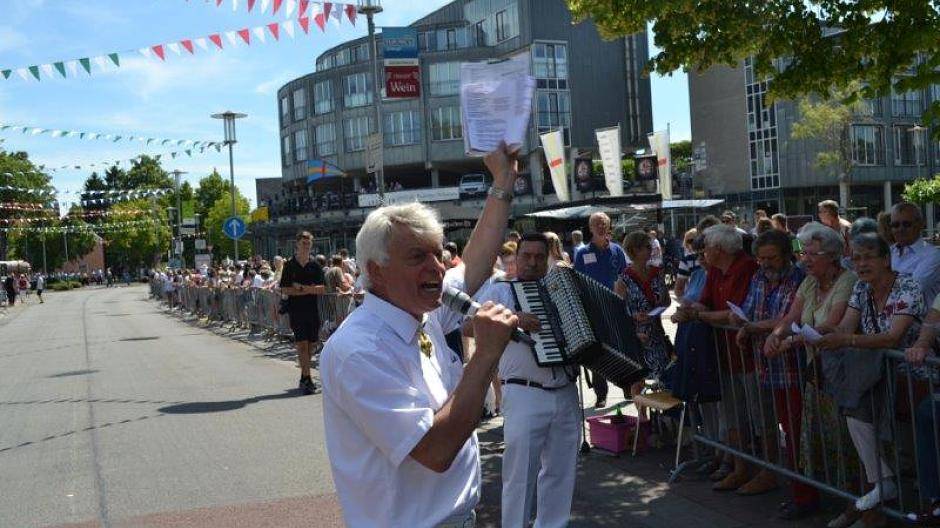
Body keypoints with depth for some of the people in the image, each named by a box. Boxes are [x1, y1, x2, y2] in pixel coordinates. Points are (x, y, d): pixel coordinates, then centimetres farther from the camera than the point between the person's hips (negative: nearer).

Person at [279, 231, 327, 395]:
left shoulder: (315, 266, 7)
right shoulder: (290, 266, 1)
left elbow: (322, 289, 0)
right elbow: (284, 290, -5)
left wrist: (302, 287, -14)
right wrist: (310, 290, -12)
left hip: (313, 310, 3)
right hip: (296, 310, -3)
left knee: (310, 345, 8)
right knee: (302, 344, -10)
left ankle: (304, 378, 20)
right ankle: (307, 379, -13)